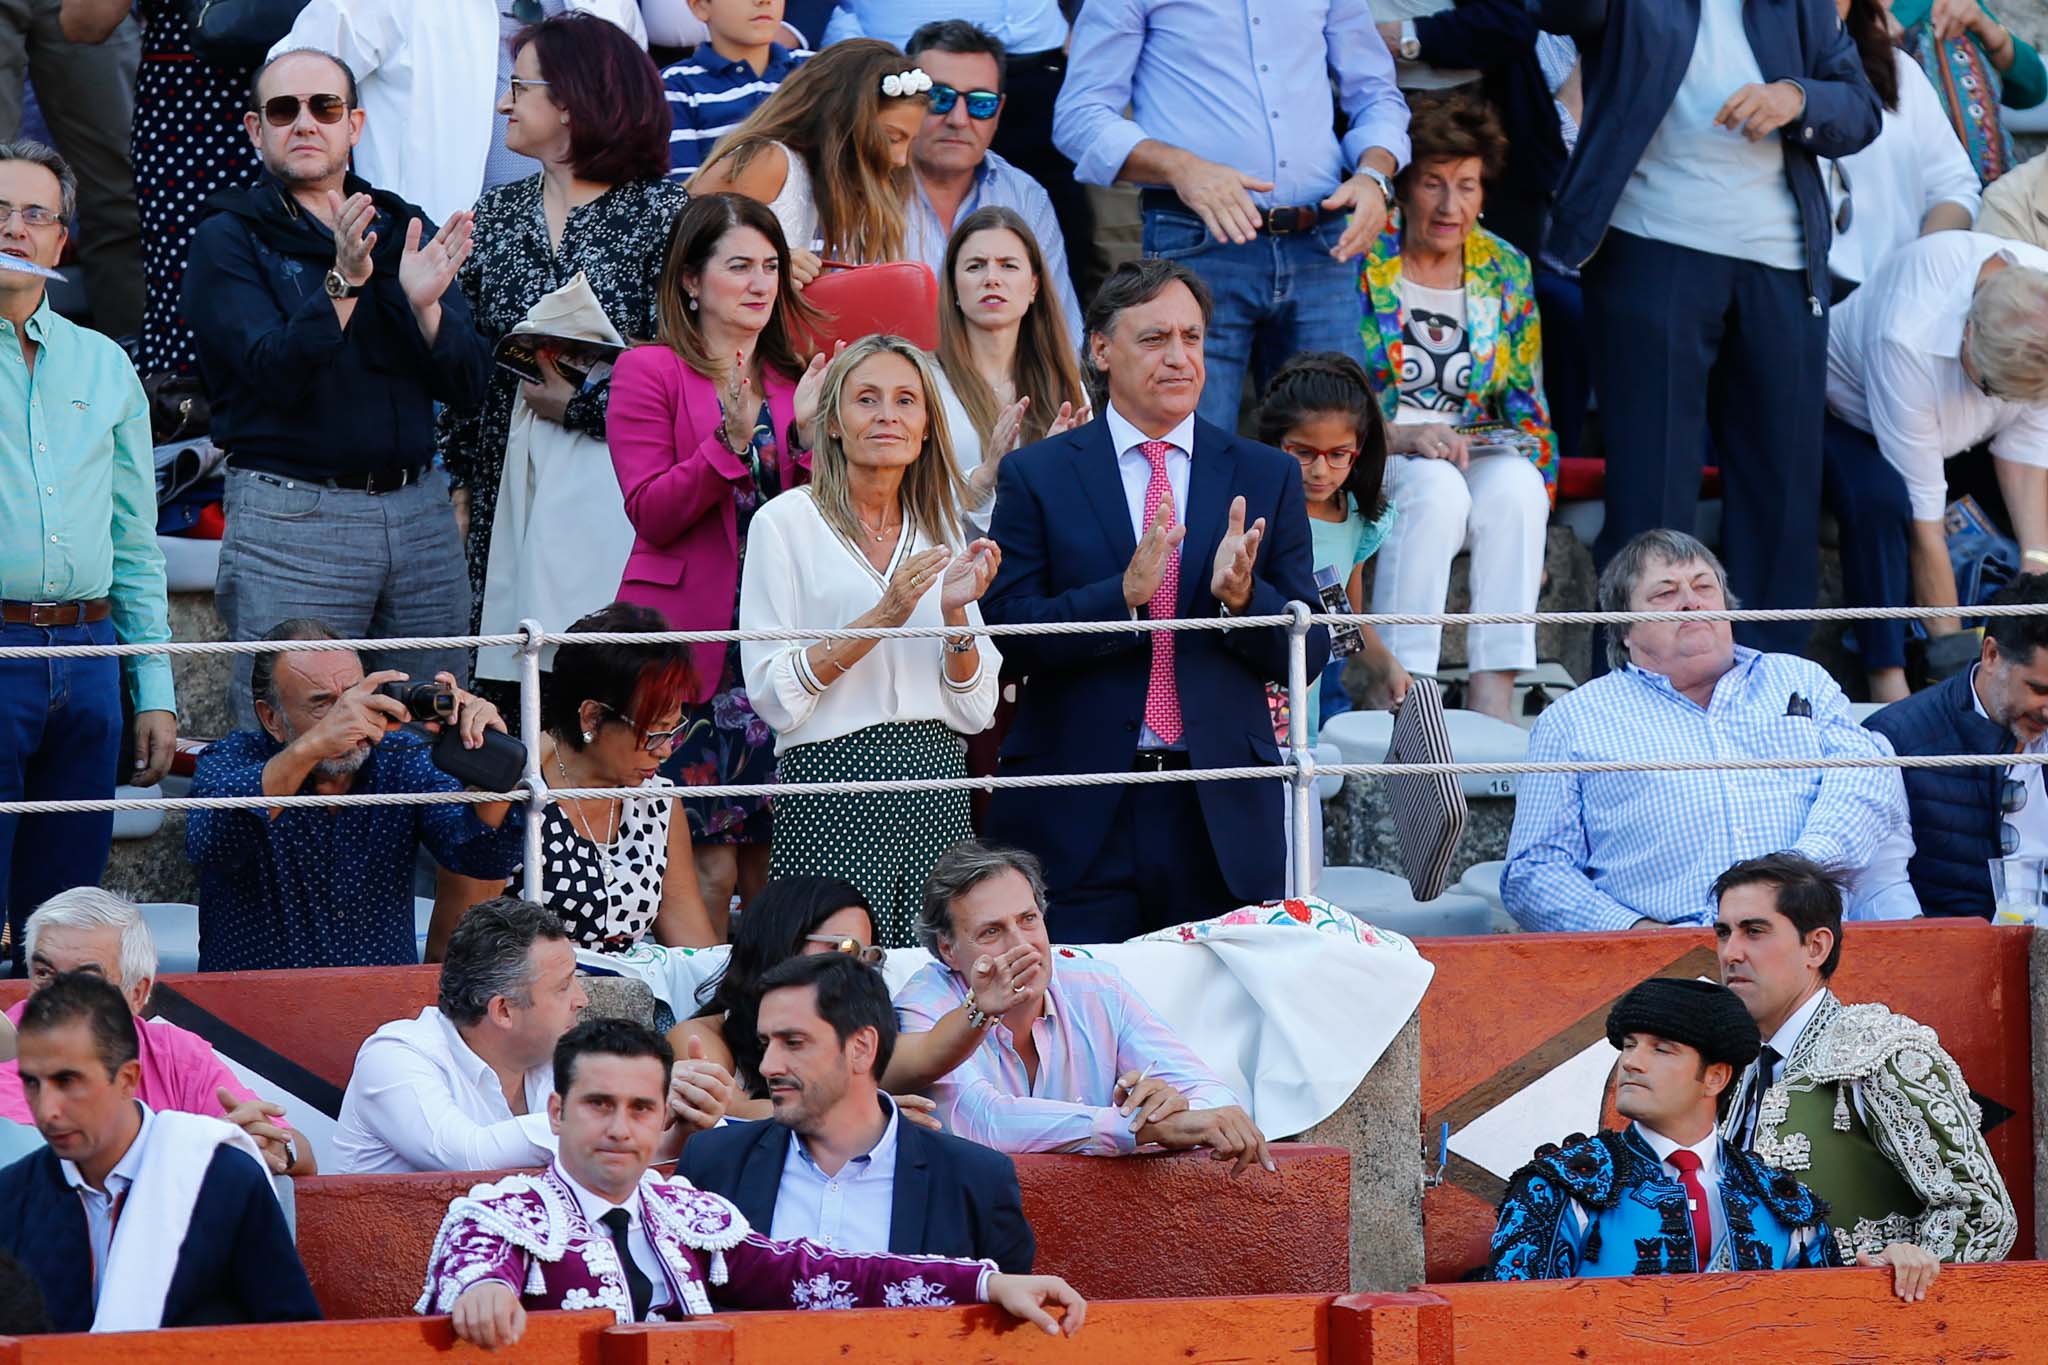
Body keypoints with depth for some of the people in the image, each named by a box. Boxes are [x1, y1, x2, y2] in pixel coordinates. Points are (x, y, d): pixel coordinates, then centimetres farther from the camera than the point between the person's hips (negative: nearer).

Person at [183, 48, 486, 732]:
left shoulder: (406, 230, 14)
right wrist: (342, 284, -26)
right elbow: (277, 373, -13)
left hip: (420, 512, 4)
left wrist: (426, 305, -13)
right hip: (289, 516, -4)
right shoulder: (229, 240, 1)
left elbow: (466, 382, 6)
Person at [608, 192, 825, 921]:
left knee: (768, 869, 2)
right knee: (709, 867, -9)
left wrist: (807, 436, -4)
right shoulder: (650, 371, 1)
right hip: (690, 638, -5)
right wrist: (731, 441, -18)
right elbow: (652, 513, -8)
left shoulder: (791, 381, 16)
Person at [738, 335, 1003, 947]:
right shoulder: (787, 523, -1)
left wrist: (955, 614, -6)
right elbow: (774, 695, -8)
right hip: (833, 783, -4)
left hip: (936, 780, 4)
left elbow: (976, 710, 11)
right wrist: (883, 618, -16)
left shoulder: (939, 528, 13)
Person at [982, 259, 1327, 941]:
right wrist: (1124, 595, -20)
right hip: (1080, 814, -2)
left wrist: (1242, 596, -14)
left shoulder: (1267, 477, 9)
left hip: (1224, 813, 2)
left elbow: (1308, 654, 6)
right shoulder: (1036, 475, 4)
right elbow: (1010, 633, -5)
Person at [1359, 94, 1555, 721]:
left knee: (1516, 485, -31)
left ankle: (1493, 695, -35)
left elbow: (1527, 408, 13)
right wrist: (1402, 436, -24)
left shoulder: (1506, 271, 10)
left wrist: (1532, 519, 0)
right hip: (1372, 464, -3)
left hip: (1482, 461, 4)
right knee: (1437, 488, -37)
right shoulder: (1363, 264, -3)